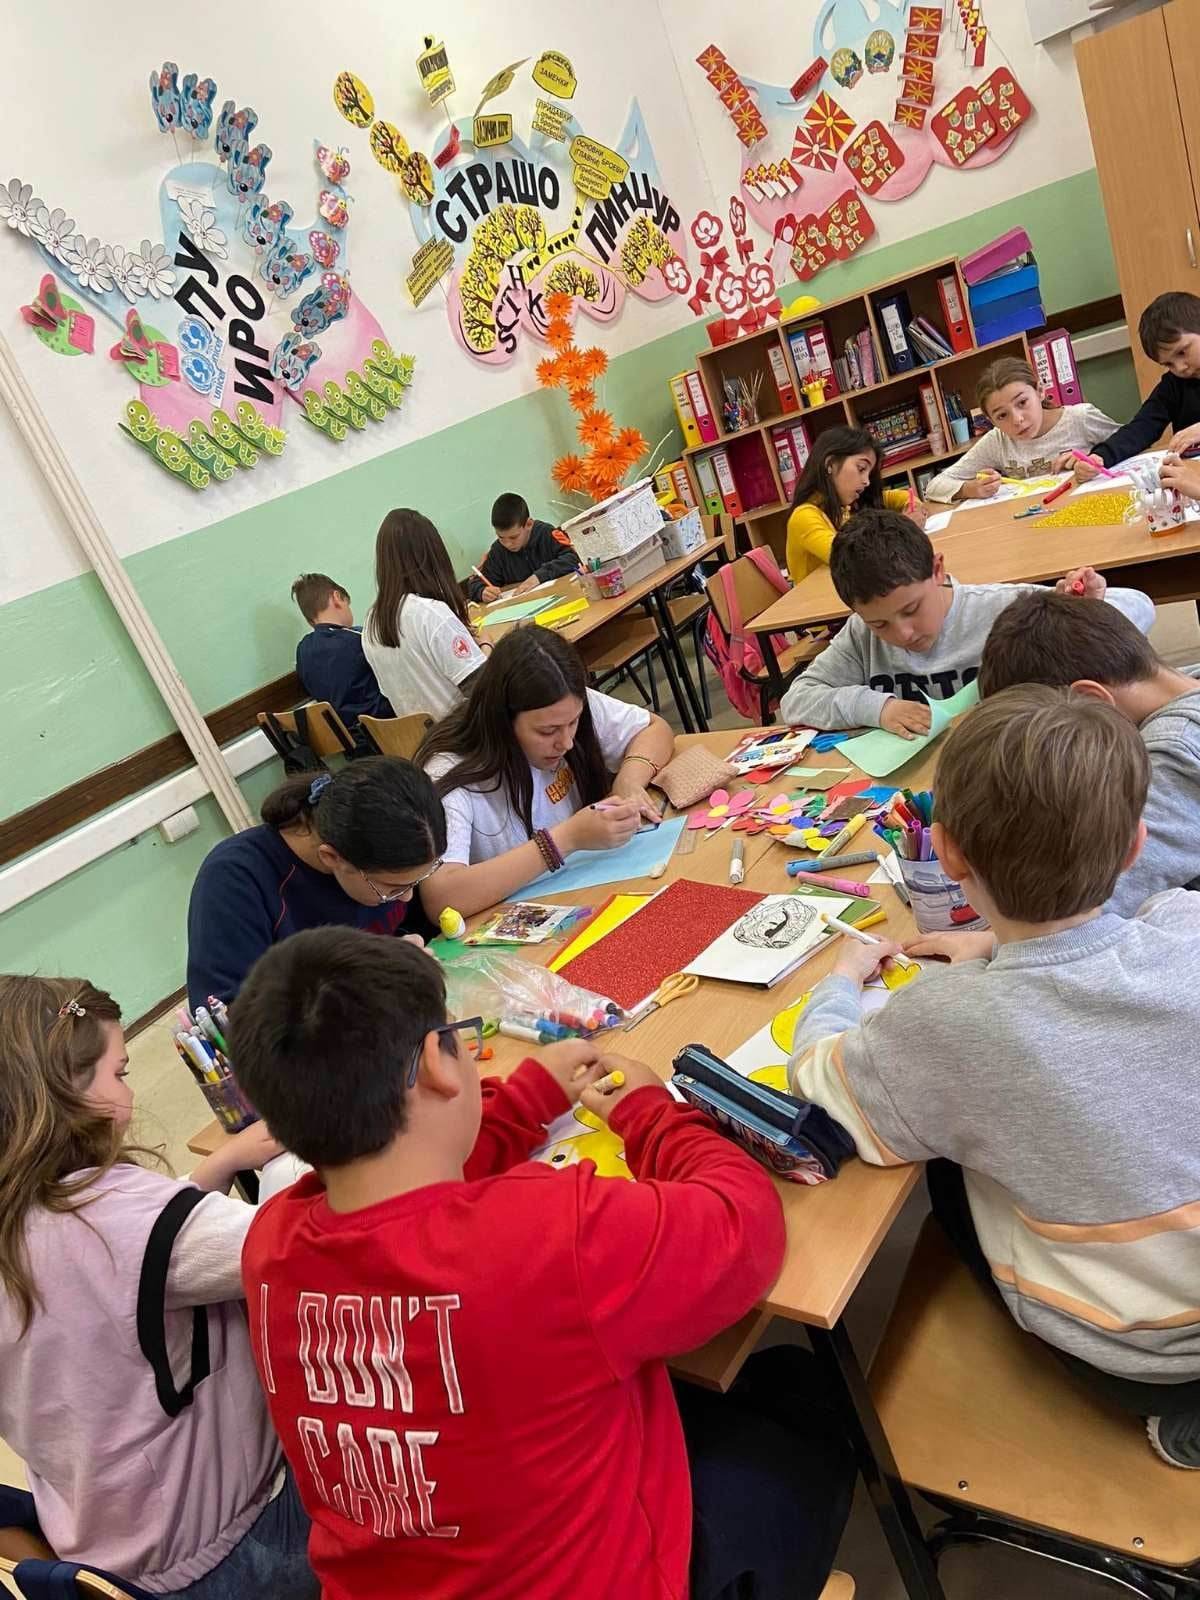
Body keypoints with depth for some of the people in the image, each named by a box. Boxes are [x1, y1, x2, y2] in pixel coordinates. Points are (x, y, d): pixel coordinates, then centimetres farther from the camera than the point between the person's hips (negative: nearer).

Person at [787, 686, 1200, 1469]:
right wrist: (1001, 945, 8)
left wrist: (843, 978, 4)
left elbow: (815, 1074, -12)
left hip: (1132, 1350, -4)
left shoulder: (950, 1020, -31)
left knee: (948, 1165, 19)